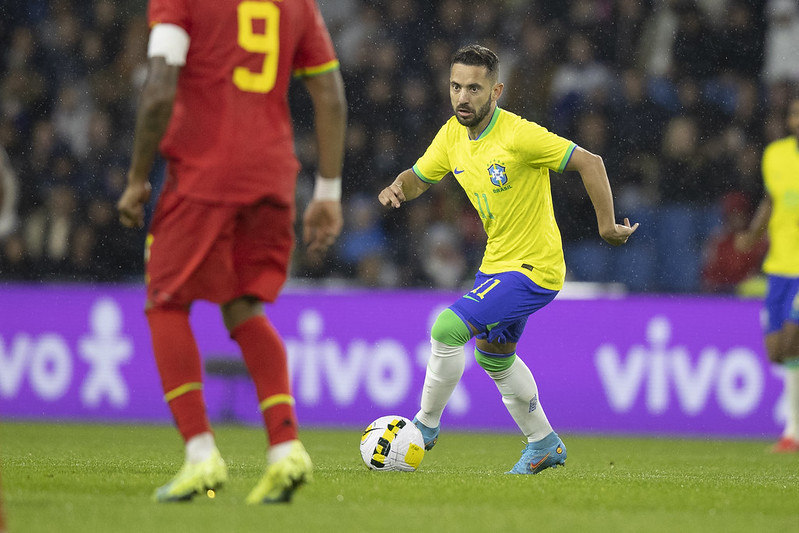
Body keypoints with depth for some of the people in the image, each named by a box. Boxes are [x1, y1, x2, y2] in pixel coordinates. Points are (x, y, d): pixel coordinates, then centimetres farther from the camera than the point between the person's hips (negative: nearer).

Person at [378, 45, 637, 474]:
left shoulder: (518, 135, -24)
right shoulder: (453, 135, -2)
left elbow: (589, 163, -22)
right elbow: (419, 177, 13)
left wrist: (606, 225, -21)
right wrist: (397, 188, -10)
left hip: (533, 269, -9)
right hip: (497, 263, 9)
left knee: (447, 329, -21)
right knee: (494, 356, 25)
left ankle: (425, 425, -1)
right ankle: (543, 444, 43)